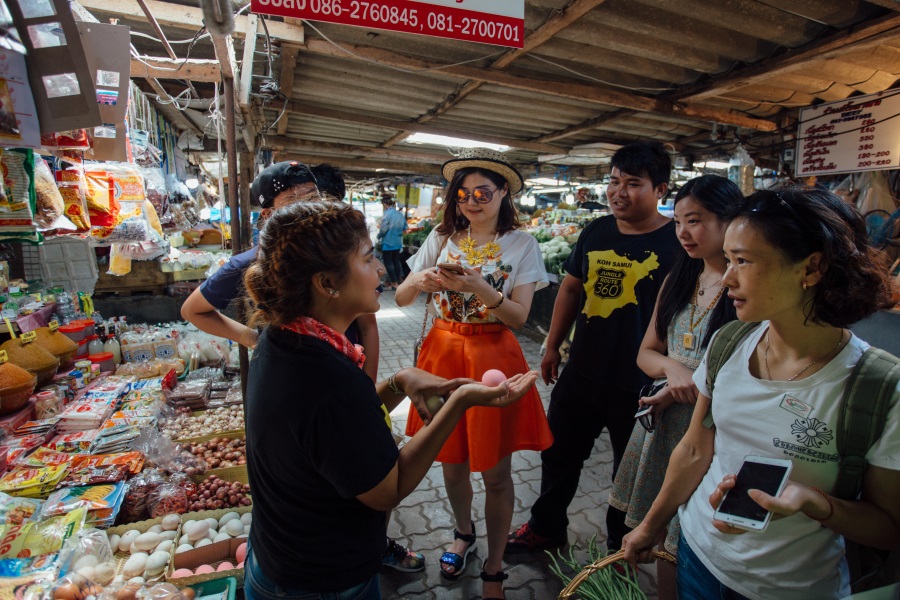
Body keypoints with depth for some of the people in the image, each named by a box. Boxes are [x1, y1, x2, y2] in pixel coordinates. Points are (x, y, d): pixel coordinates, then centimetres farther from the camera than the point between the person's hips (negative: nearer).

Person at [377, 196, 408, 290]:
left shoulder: (387, 214, -16)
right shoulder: (400, 213, 5)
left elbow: (383, 230, -19)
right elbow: (405, 227, 10)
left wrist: (378, 237, -1)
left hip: (388, 242, -7)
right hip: (398, 242, 7)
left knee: (388, 263, 1)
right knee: (396, 261, 15)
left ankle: (394, 283, 1)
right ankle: (398, 281, 22)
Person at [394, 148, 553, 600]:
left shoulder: (522, 245, -3)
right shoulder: (442, 238, 3)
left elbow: (520, 315, -11)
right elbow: (400, 297, 1)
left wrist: (480, 289, -27)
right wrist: (421, 280, -21)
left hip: (492, 357, -2)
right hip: (442, 353, 3)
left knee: (495, 471, 6)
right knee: (451, 459, 16)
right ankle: (463, 533, 46)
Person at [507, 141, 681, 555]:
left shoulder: (676, 242, -13)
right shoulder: (595, 232, 3)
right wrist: (553, 346, 11)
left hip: (639, 382, -5)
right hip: (582, 371, 5)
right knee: (559, 452, 19)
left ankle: (621, 545, 42)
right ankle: (546, 528, 43)